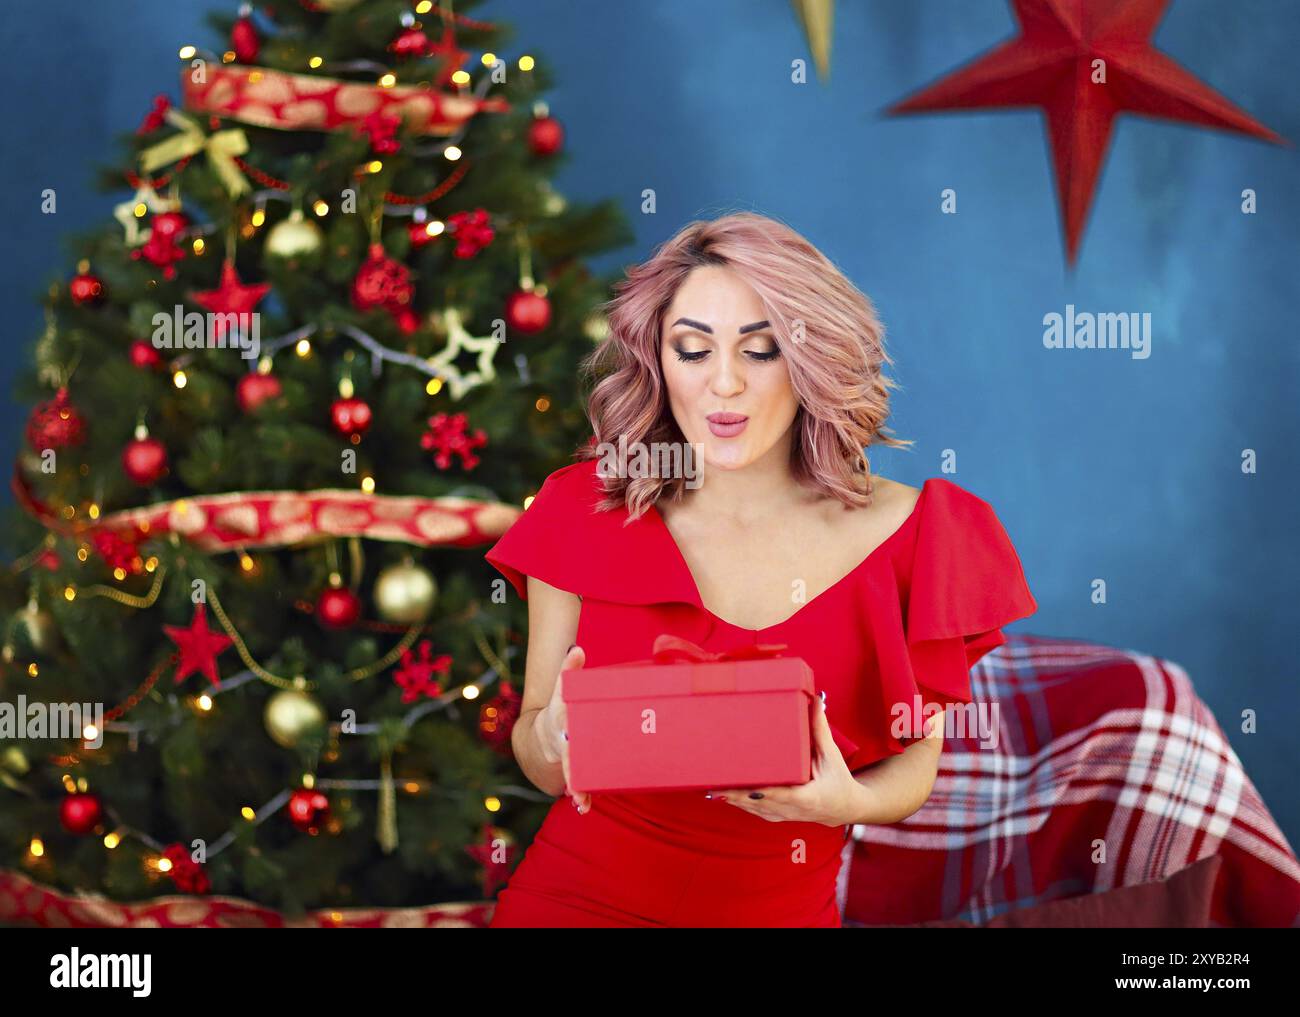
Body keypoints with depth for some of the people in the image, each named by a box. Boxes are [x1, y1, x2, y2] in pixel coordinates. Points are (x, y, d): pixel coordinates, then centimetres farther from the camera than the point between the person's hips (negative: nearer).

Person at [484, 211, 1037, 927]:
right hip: (578, 898, 3)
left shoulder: (901, 530, -3)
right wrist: (551, 736, -17)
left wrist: (847, 801, -14)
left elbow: (915, 757, 6)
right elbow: (541, 767, 5)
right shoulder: (584, 512, 0)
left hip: (778, 910, -2)